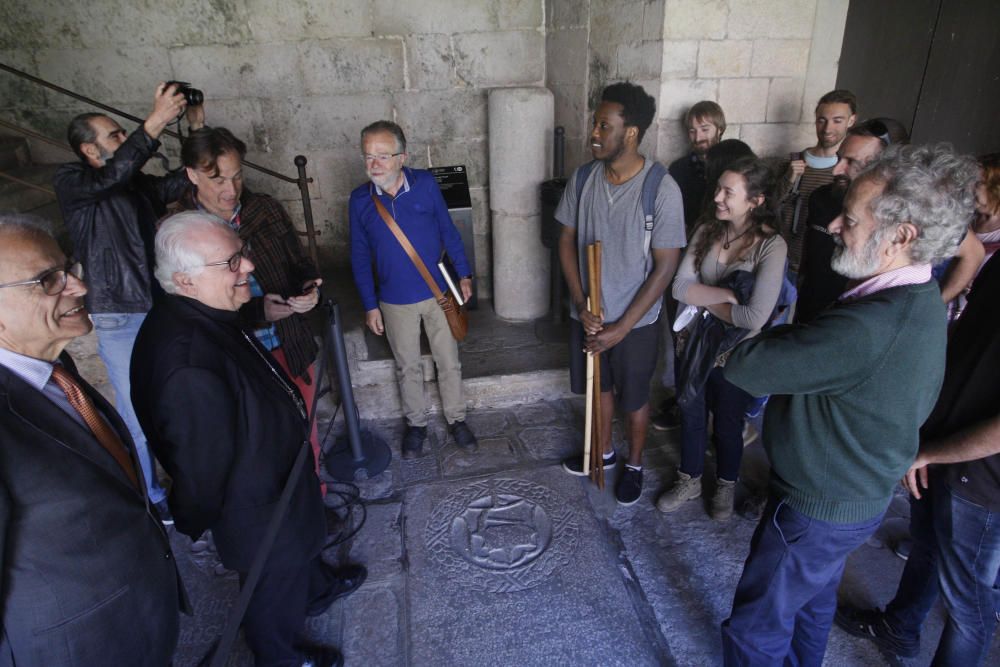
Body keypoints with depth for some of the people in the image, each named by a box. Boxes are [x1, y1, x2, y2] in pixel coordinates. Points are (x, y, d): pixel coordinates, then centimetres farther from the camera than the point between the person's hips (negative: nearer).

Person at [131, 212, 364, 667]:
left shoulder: (203, 314, -11)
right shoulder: (187, 368, -43)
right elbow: (201, 465, -29)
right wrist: (199, 522, -14)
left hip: (277, 470, 9)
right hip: (256, 510, -9)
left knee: (301, 542, 36)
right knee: (276, 590, 21)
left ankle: (317, 588, 66)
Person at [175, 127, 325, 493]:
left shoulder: (266, 209, -1)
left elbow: (301, 263, 8)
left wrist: (308, 288, -16)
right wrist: (257, 312, -27)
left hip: (292, 349, 4)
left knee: (304, 435, 20)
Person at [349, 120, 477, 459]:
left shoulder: (426, 184, -11)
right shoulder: (359, 199, -8)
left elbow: (447, 230, 1)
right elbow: (360, 256, -1)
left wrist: (464, 274, 0)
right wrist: (370, 306, -1)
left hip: (438, 293, 0)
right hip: (395, 301, 1)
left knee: (449, 362, 11)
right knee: (407, 367, 15)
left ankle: (456, 419, 31)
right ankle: (416, 424, 35)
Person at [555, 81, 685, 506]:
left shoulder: (662, 189, -20)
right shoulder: (582, 178, -6)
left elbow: (665, 267, -17)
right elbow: (567, 242, 1)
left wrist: (621, 328, -17)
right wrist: (582, 307, -9)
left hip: (635, 321, -4)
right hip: (587, 314, 4)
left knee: (634, 398, 15)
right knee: (600, 386, 23)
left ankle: (634, 465, 40)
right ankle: (603, 452, 47)